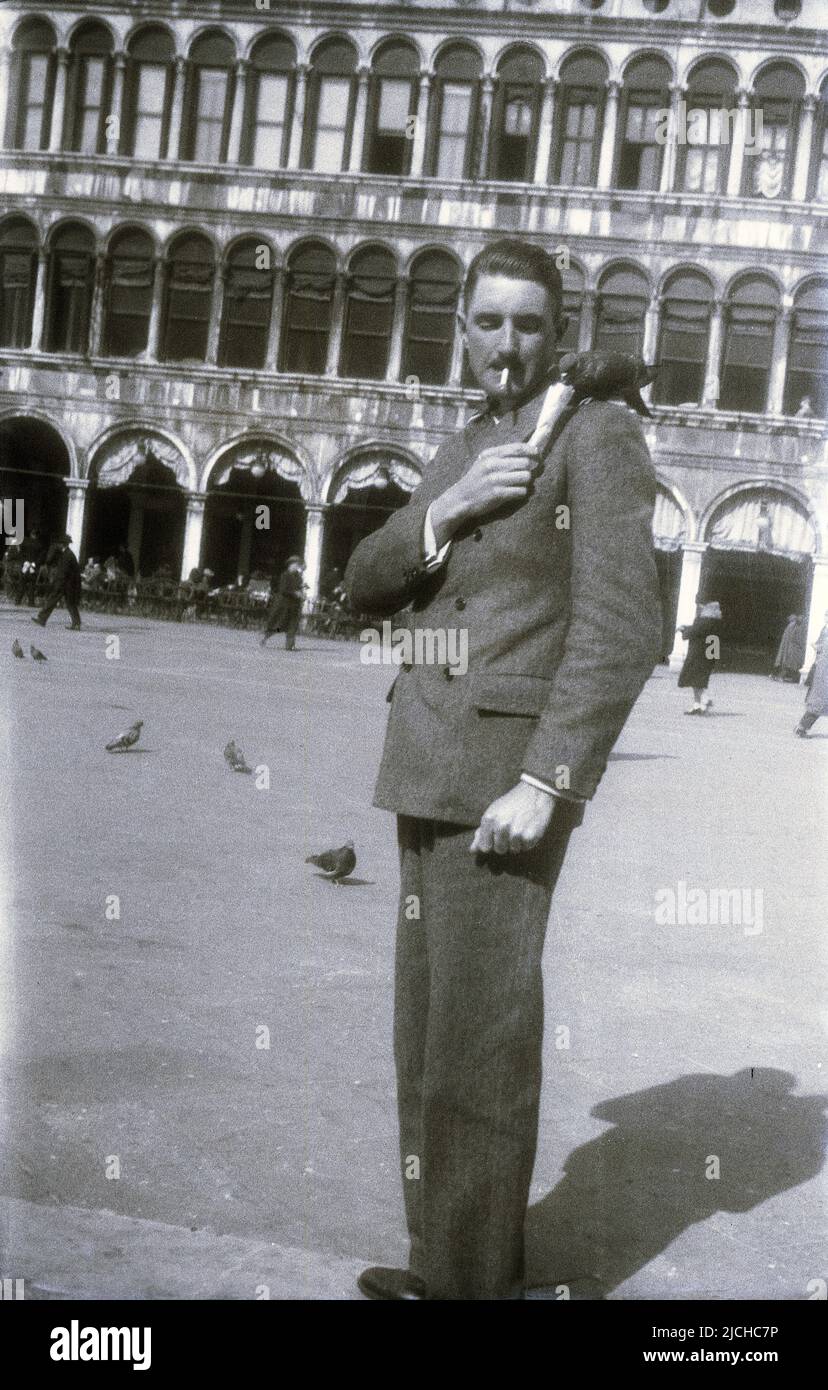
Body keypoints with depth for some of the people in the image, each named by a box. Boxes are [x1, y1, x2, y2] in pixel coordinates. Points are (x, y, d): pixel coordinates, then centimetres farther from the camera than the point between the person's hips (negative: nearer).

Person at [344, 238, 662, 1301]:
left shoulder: (598, 434, -6)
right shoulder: (461, 453, 19)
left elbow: (621, 624, -16)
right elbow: (365, 585, 11)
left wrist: (546, 783, -23)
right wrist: (446, 511, -9)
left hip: (506, 769, -8)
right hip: (434, 771, 8)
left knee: (477, 1035, -6)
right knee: (431, 1032, 13)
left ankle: (475, 1279, 7)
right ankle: (449, 1258, 26)